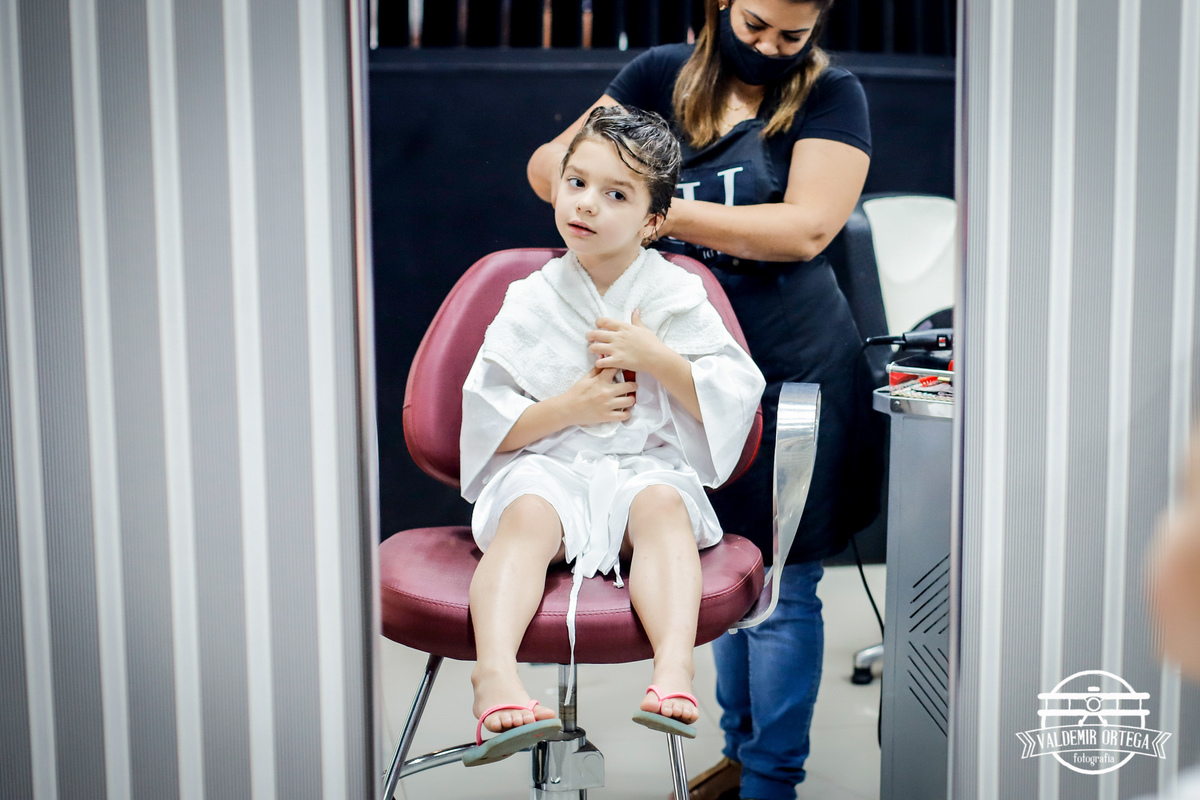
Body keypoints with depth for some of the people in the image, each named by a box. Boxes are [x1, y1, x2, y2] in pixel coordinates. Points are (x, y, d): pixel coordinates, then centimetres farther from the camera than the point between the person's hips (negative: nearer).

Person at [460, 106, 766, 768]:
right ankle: (495, 674, -51)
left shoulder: (678, 296, 7)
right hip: (544, 466, 0)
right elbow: (486, 423, 4)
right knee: (528, 514, -33)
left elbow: (734, 397, 0)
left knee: (661, 503, -34)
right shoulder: (530, 302, 7)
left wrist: (654, 356, -10)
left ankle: (673, 669, -50)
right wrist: (572, 406, -10)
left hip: (647, 466, 0)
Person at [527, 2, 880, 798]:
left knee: (781, 586, 3)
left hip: (791, 366, -4)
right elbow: (549, 164, 5)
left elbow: (806, 228, -16)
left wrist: (663, 210, -20)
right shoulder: (663, 75, 7)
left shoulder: (831, 95, -3)